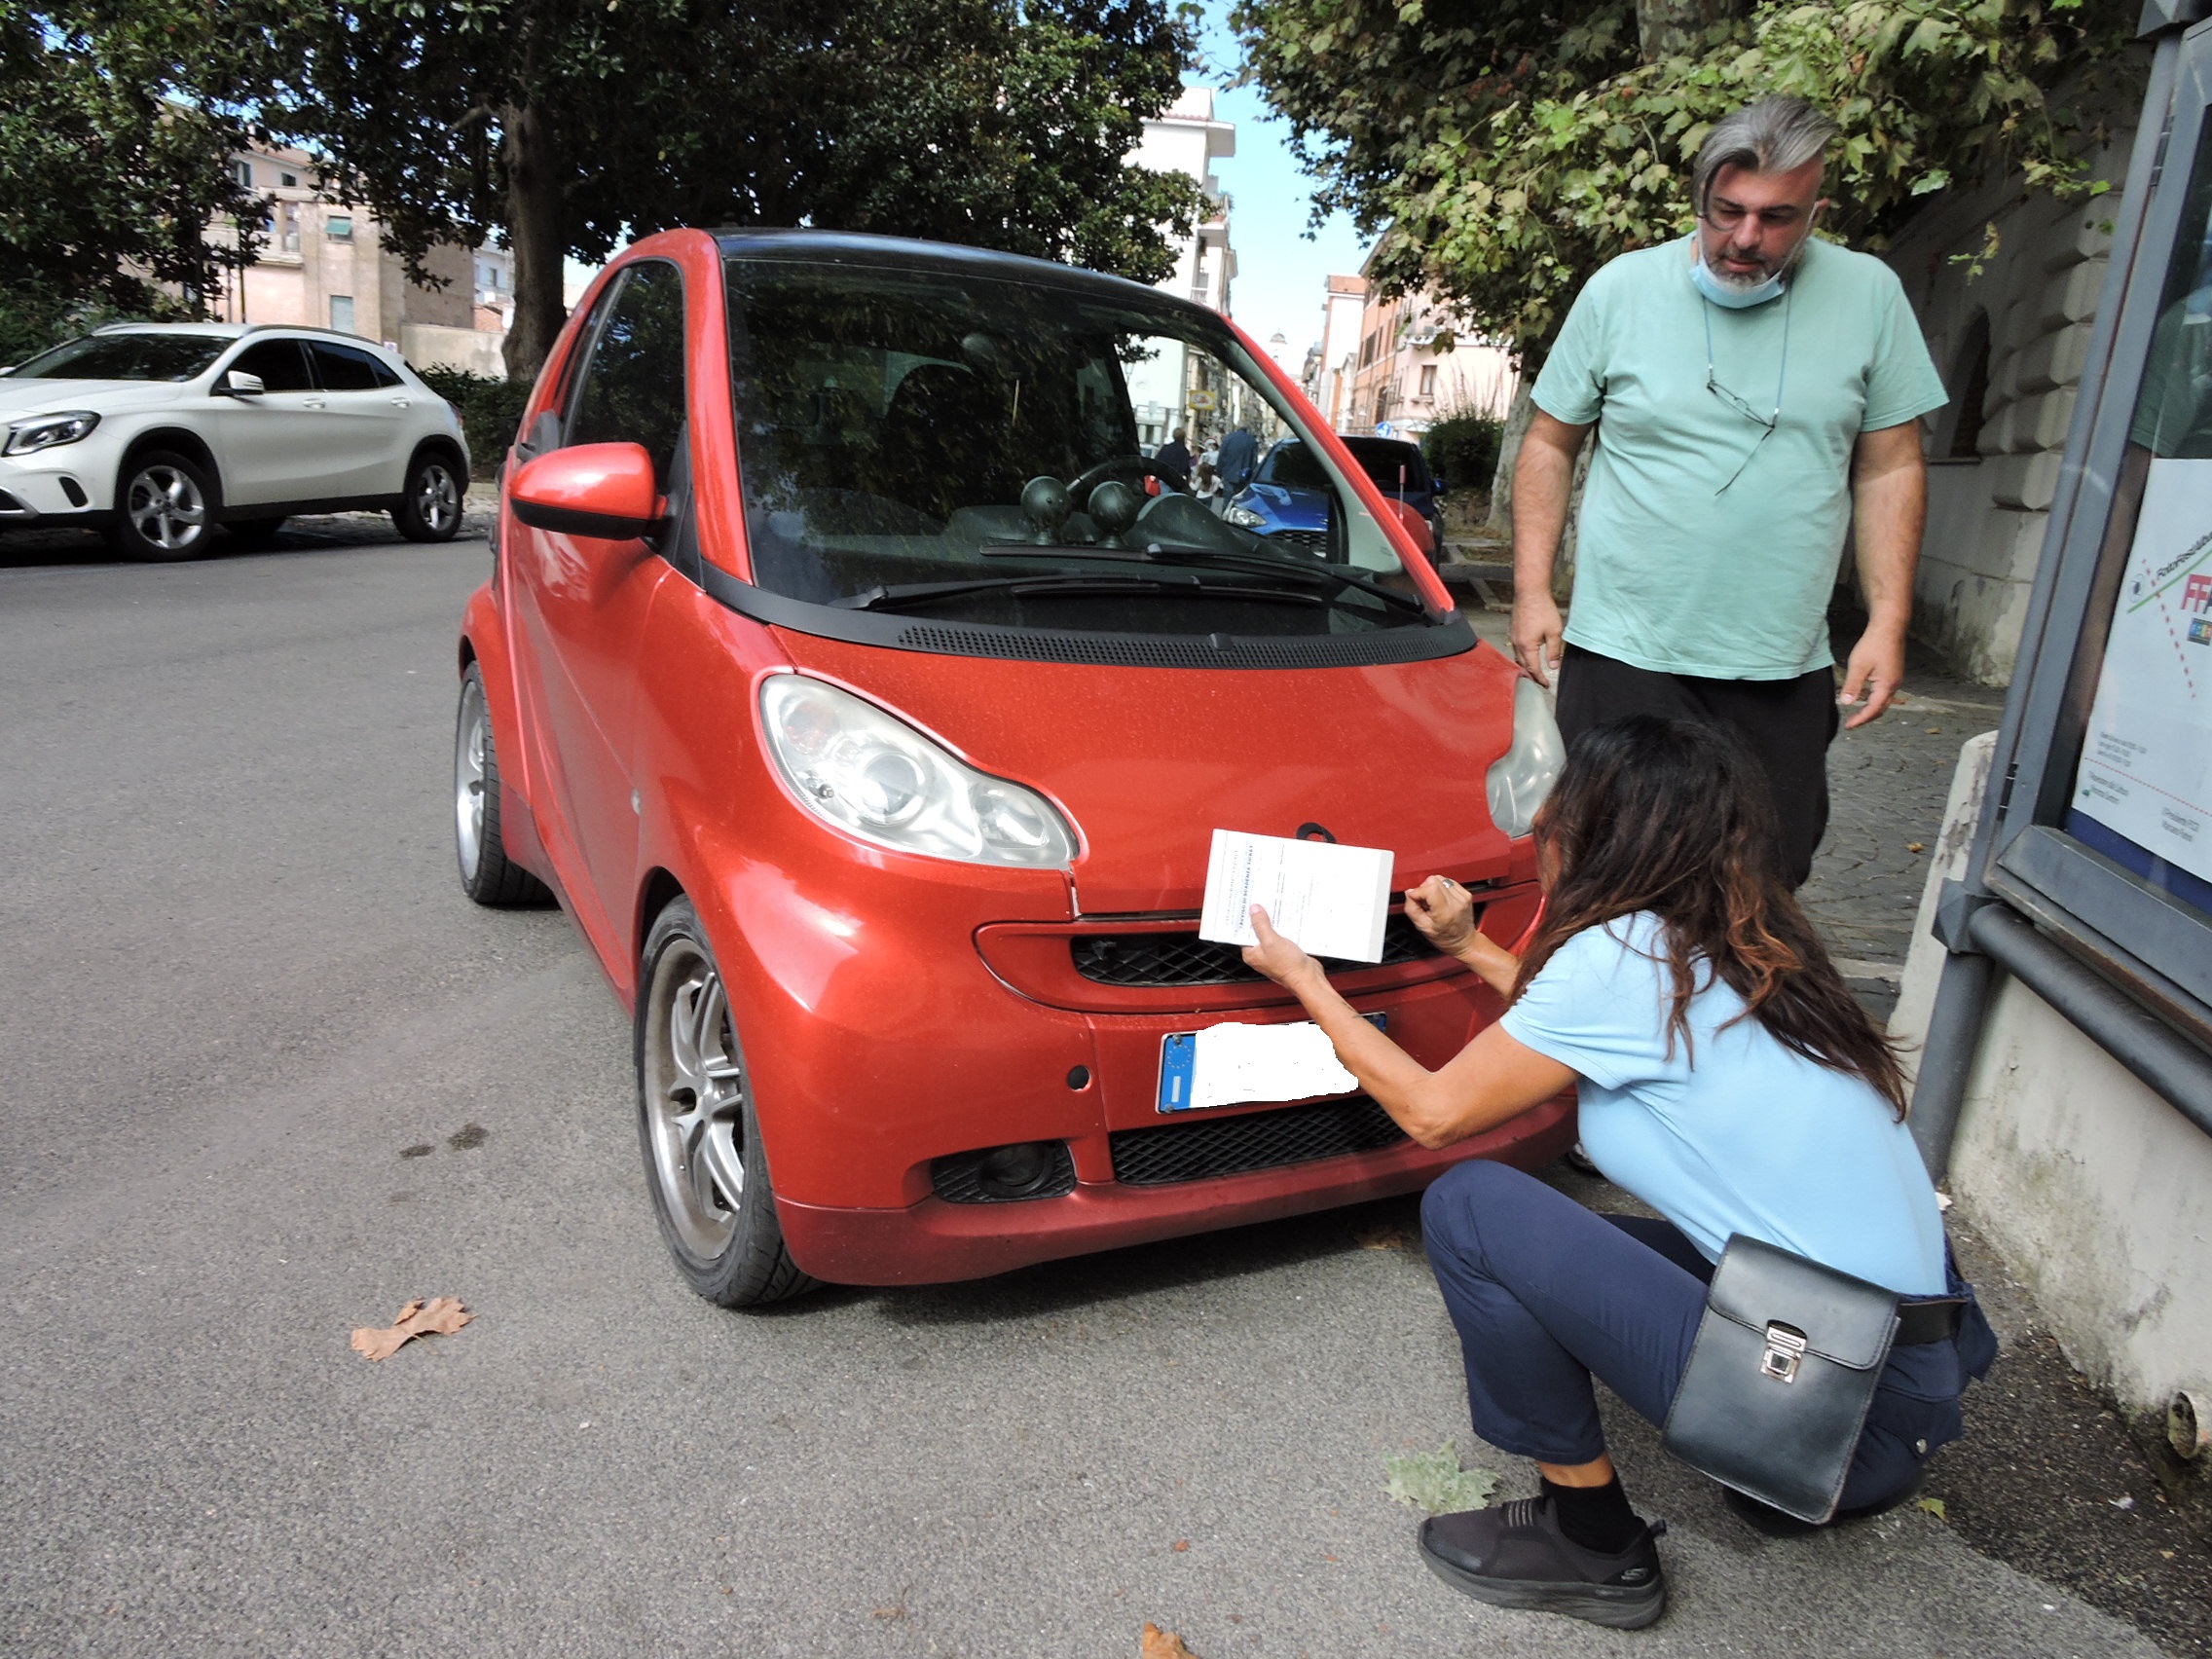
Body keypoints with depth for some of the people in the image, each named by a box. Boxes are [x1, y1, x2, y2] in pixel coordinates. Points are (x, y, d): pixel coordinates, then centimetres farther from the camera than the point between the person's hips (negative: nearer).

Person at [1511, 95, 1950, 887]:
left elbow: (1890, 467, 7)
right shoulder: (1620, 290, 0)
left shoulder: (1869, 294, 3)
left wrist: (1888, 622, 0)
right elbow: (1549, 444, 6)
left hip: (1786, 670, 2)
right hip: (1622, 655, -2)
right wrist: (1532, 592, -1)